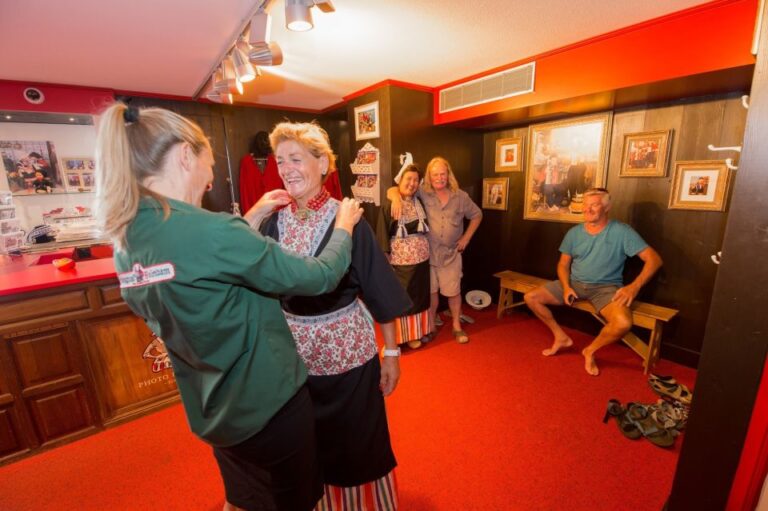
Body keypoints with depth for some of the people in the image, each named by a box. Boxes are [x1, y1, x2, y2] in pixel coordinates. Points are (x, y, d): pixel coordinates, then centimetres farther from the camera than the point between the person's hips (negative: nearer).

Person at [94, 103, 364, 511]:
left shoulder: (126, 243, -4)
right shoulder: (210, 230, -30)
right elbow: (319, 277, -23)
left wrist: (252, 217, 11)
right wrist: (343, 226, -6)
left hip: (213, 412, 7)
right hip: (269, 405, -6)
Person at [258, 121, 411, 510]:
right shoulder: (273, 223, -1)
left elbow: (380, 291, -11)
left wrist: (391, 352, -8)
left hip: (346, 350, -4)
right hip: (293, 350, 4)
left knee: (356, 443, 15)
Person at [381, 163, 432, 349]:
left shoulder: (420, 203, 7)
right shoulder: (389, 206, -10)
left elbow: (426, 229, 11)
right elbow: (383, 234, -11)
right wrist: (385, 258, -15)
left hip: (422, 259, 5)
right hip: (401, 261, -5)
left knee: (421, 295, 15)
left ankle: (421, 330, 33)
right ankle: (408, 334, 25)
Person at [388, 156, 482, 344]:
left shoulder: (460, 196, -2)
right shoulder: (422, 192, -8)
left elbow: (477, 215, 12)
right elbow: (392, 190, -10)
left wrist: (466, 237, 4)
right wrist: (396, 197, -34)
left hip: (451, 254, 1)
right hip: (427, 253, -1)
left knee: (453, 292, 11)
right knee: (431, 291, 13)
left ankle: (456, 326, 31)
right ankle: (431, 324, 33)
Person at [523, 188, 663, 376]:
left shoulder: (622, 232, -8)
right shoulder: (574, 233, 3)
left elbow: (654, 259, -10)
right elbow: (563, 264, 8)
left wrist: (634, 287, -22)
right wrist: (566, 287, -10)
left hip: (605, 287, -3)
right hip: (574, 283, 4)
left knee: (623, 323, -33)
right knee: (530, 297, -10)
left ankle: (590, 350, 0)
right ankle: (561, 337, 9)